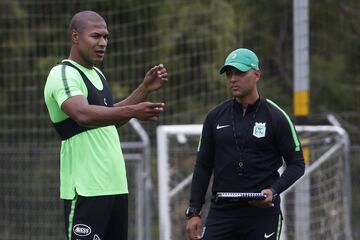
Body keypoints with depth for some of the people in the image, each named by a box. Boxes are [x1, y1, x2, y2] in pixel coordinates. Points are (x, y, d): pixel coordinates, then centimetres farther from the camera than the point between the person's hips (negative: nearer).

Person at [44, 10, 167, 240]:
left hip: (115, 185, 9)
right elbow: (83, 114, -31)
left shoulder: (97, 74, 17)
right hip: (85, 189, -9)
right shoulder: (64, 75, -12)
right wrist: (132, 111, -43)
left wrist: (145, 89, 19)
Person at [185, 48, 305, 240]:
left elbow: (296, 164, 3)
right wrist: (193, 212, 5)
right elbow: (203, 166, 12)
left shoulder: (276, 117, -1)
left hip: (262, 211, -3)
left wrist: (273, 191, -14)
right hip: (222, 211, 3)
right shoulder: (215, 117, 9)